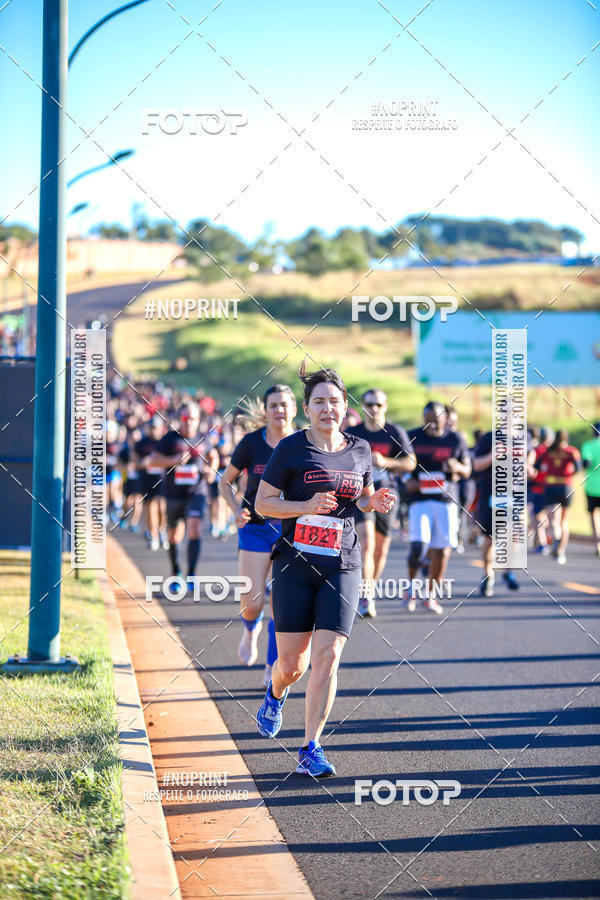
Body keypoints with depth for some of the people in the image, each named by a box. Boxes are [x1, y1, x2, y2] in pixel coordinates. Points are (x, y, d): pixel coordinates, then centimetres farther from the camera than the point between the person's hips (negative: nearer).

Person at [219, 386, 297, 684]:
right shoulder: (251, 443, -5)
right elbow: (225, 482, 7)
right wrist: (236, 509, -10)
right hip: (256, 528, 0)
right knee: (253, 602, -5)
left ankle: (272, 668, 11)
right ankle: (251, 628, 32)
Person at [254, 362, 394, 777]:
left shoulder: (360, 450, 8)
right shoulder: (291, 448, -3)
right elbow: (263, 502, -2)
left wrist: (375, 502, 0)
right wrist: (307, 506, -17)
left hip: (342, 568, 2)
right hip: (295, 566, -2)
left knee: (327, 658, -11)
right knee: (292, 664, 4)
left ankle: (310, 750, -3)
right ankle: (276, 694, 43)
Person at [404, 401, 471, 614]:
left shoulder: (455, 439, 6)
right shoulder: (412, 437, 3)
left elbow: (467, 470, 11)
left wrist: (458, 468, -12)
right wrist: (407, 481, -9)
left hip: (447, 500, 2)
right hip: (419, 499, -2)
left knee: (442, 550, 2)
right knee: (417, 545, -17)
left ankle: (430, 596, 17)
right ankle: (411, 589, 7)